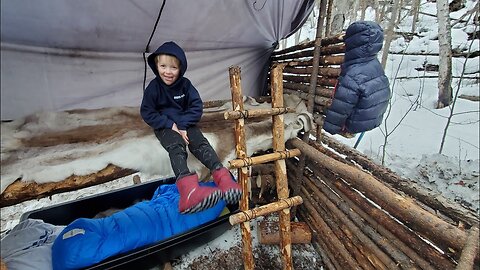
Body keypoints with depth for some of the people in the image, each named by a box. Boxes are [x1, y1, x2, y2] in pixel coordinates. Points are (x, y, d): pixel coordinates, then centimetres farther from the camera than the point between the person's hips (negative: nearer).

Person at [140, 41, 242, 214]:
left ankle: (223, 179, -36)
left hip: (185, 124, 3)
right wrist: (171, 125, -17)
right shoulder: (153, 87, -5)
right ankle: (188, 190, -54)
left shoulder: (185, 84, -2)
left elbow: (197, 106, -4)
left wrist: (183, 125, -16)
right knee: (177, 147, -31)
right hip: (165, 127, -2)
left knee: (200, 143, -24)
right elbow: (147, 112, -5)